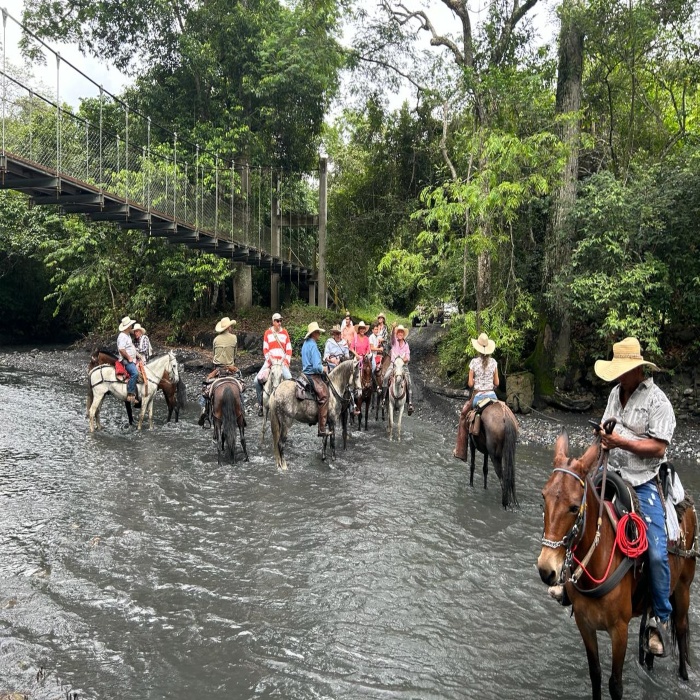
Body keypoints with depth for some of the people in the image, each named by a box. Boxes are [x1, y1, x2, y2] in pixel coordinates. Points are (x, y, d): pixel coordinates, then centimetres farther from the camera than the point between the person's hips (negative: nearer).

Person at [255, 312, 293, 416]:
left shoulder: (285, 333, 9)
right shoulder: (268, 333, 7)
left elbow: (289, 350, 8)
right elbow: (265, 350, 4)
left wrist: (286, 361, -4)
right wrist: (270, 360, -9)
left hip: (282, 361, 0)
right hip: (270, 361, 0)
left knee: (290, 380, -22)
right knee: (258, 379, -16)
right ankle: (260, 404, -3)